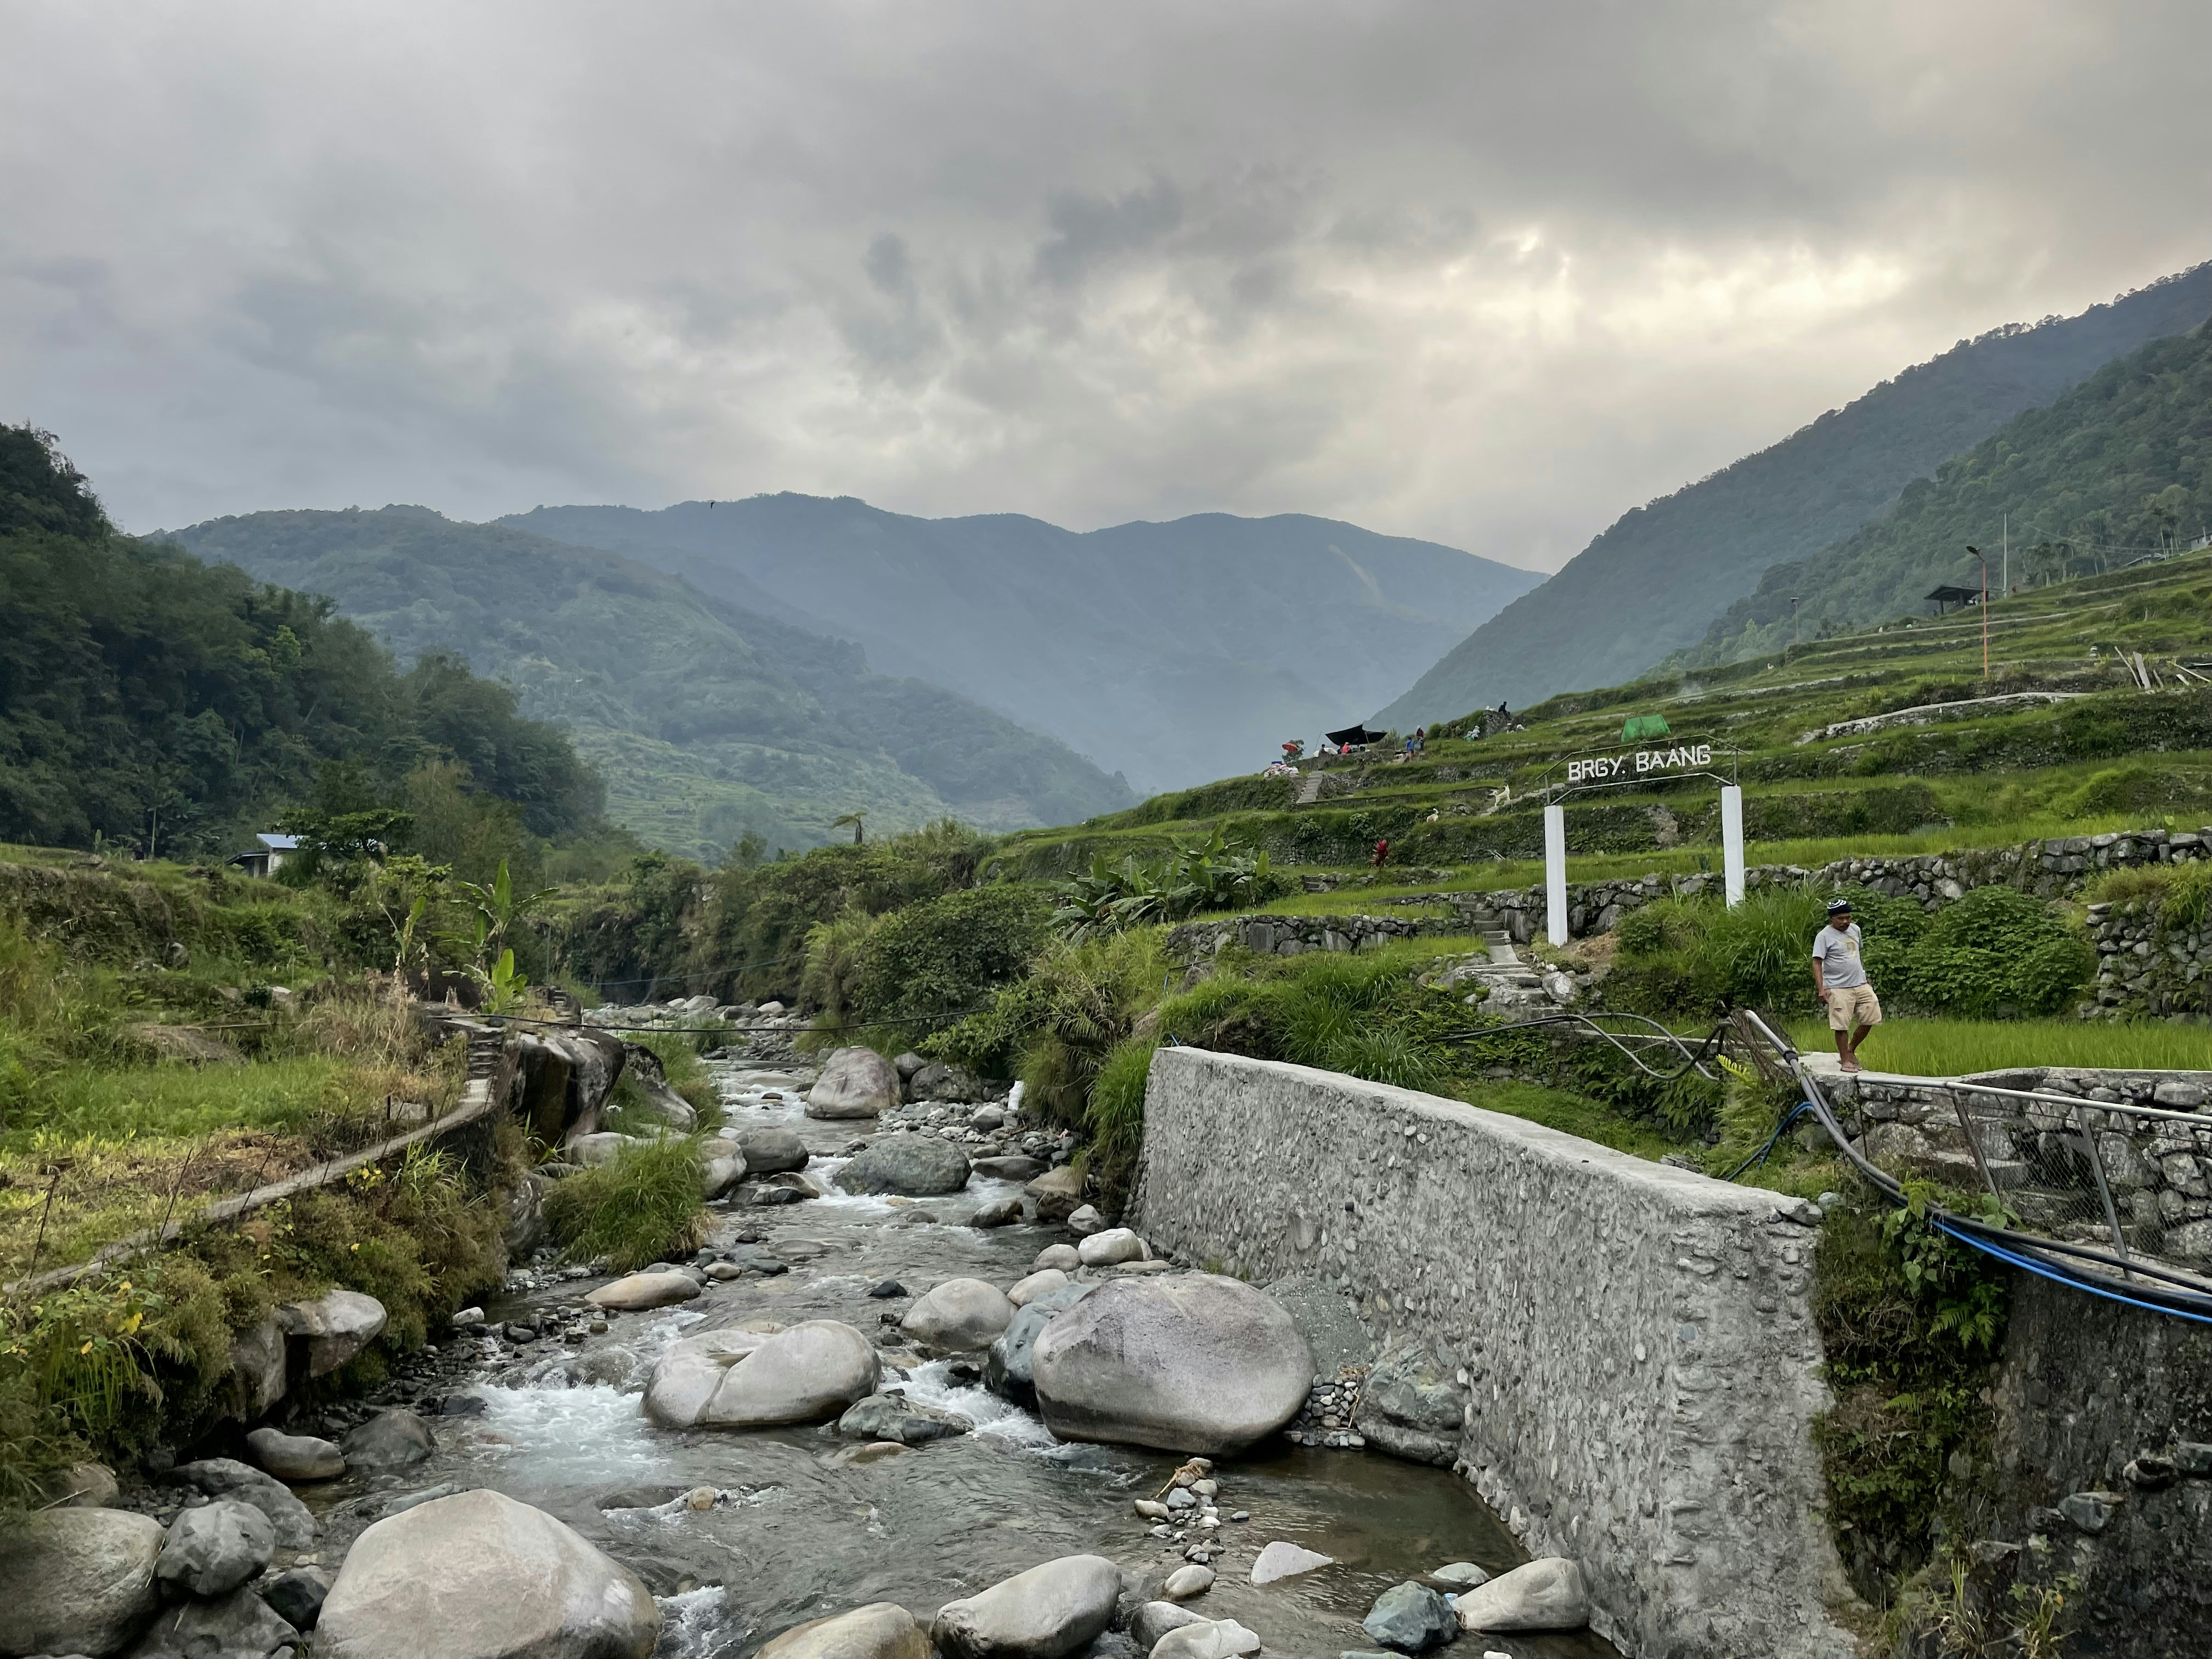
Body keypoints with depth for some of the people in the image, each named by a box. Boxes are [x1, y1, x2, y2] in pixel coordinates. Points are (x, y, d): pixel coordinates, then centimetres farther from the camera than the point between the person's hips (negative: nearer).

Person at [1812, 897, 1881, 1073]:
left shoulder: (1855, 930, 12)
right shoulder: (1824, 936, -9)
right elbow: (1817, 962, -13)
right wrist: (1821, 989, -22)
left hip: (1861, 985, 7)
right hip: (1839, 988, -7)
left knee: (1871, 1018, 5)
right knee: (1842, 1025, -5)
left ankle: (1851, 1050, 22)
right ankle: (1846, 1060, 7)